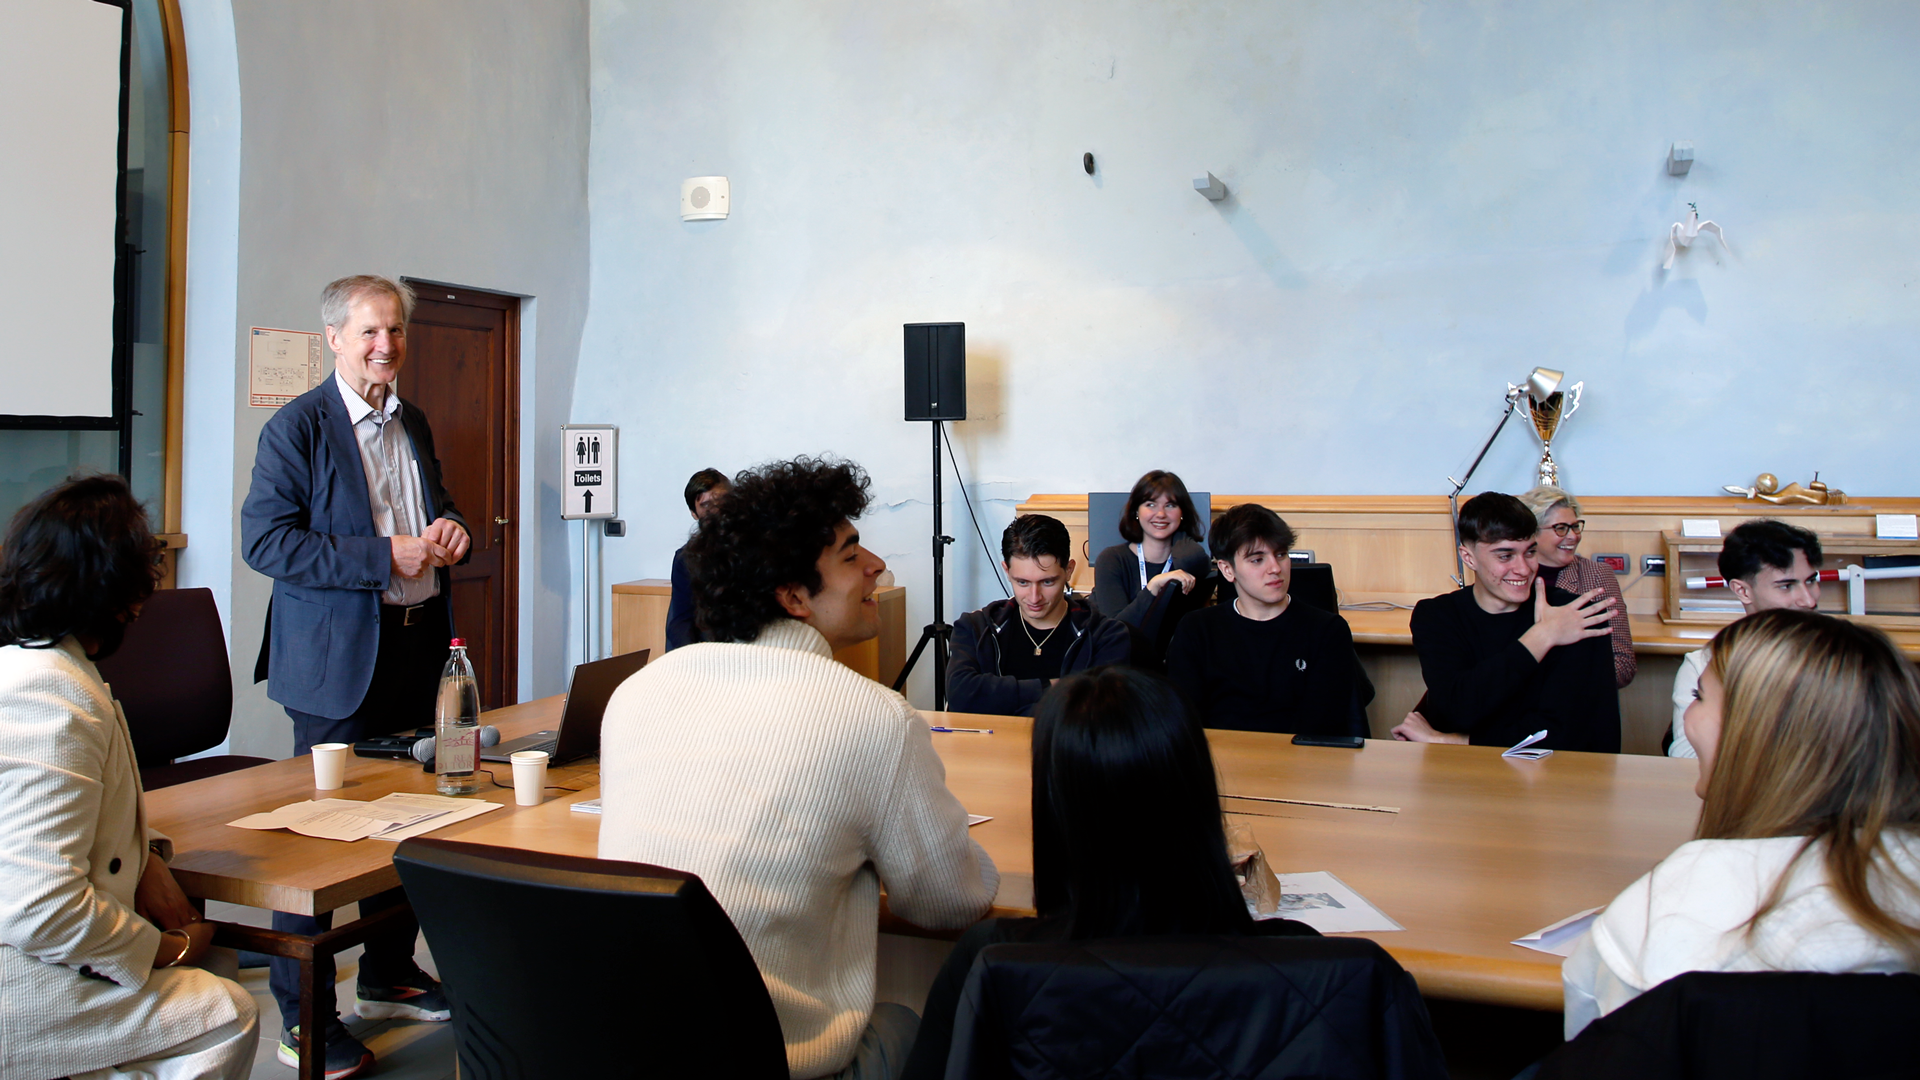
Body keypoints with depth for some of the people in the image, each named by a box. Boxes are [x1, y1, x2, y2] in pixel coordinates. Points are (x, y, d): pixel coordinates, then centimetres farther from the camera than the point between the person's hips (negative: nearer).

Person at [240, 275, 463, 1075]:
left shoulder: (413, 426, 13)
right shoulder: (297, 428, -9)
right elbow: (263, 539, -16)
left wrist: (447, 528, 2)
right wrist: (384, 556, -22)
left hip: (416, 650, 7)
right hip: (336, 662, -7)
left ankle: (387, 977, 31)